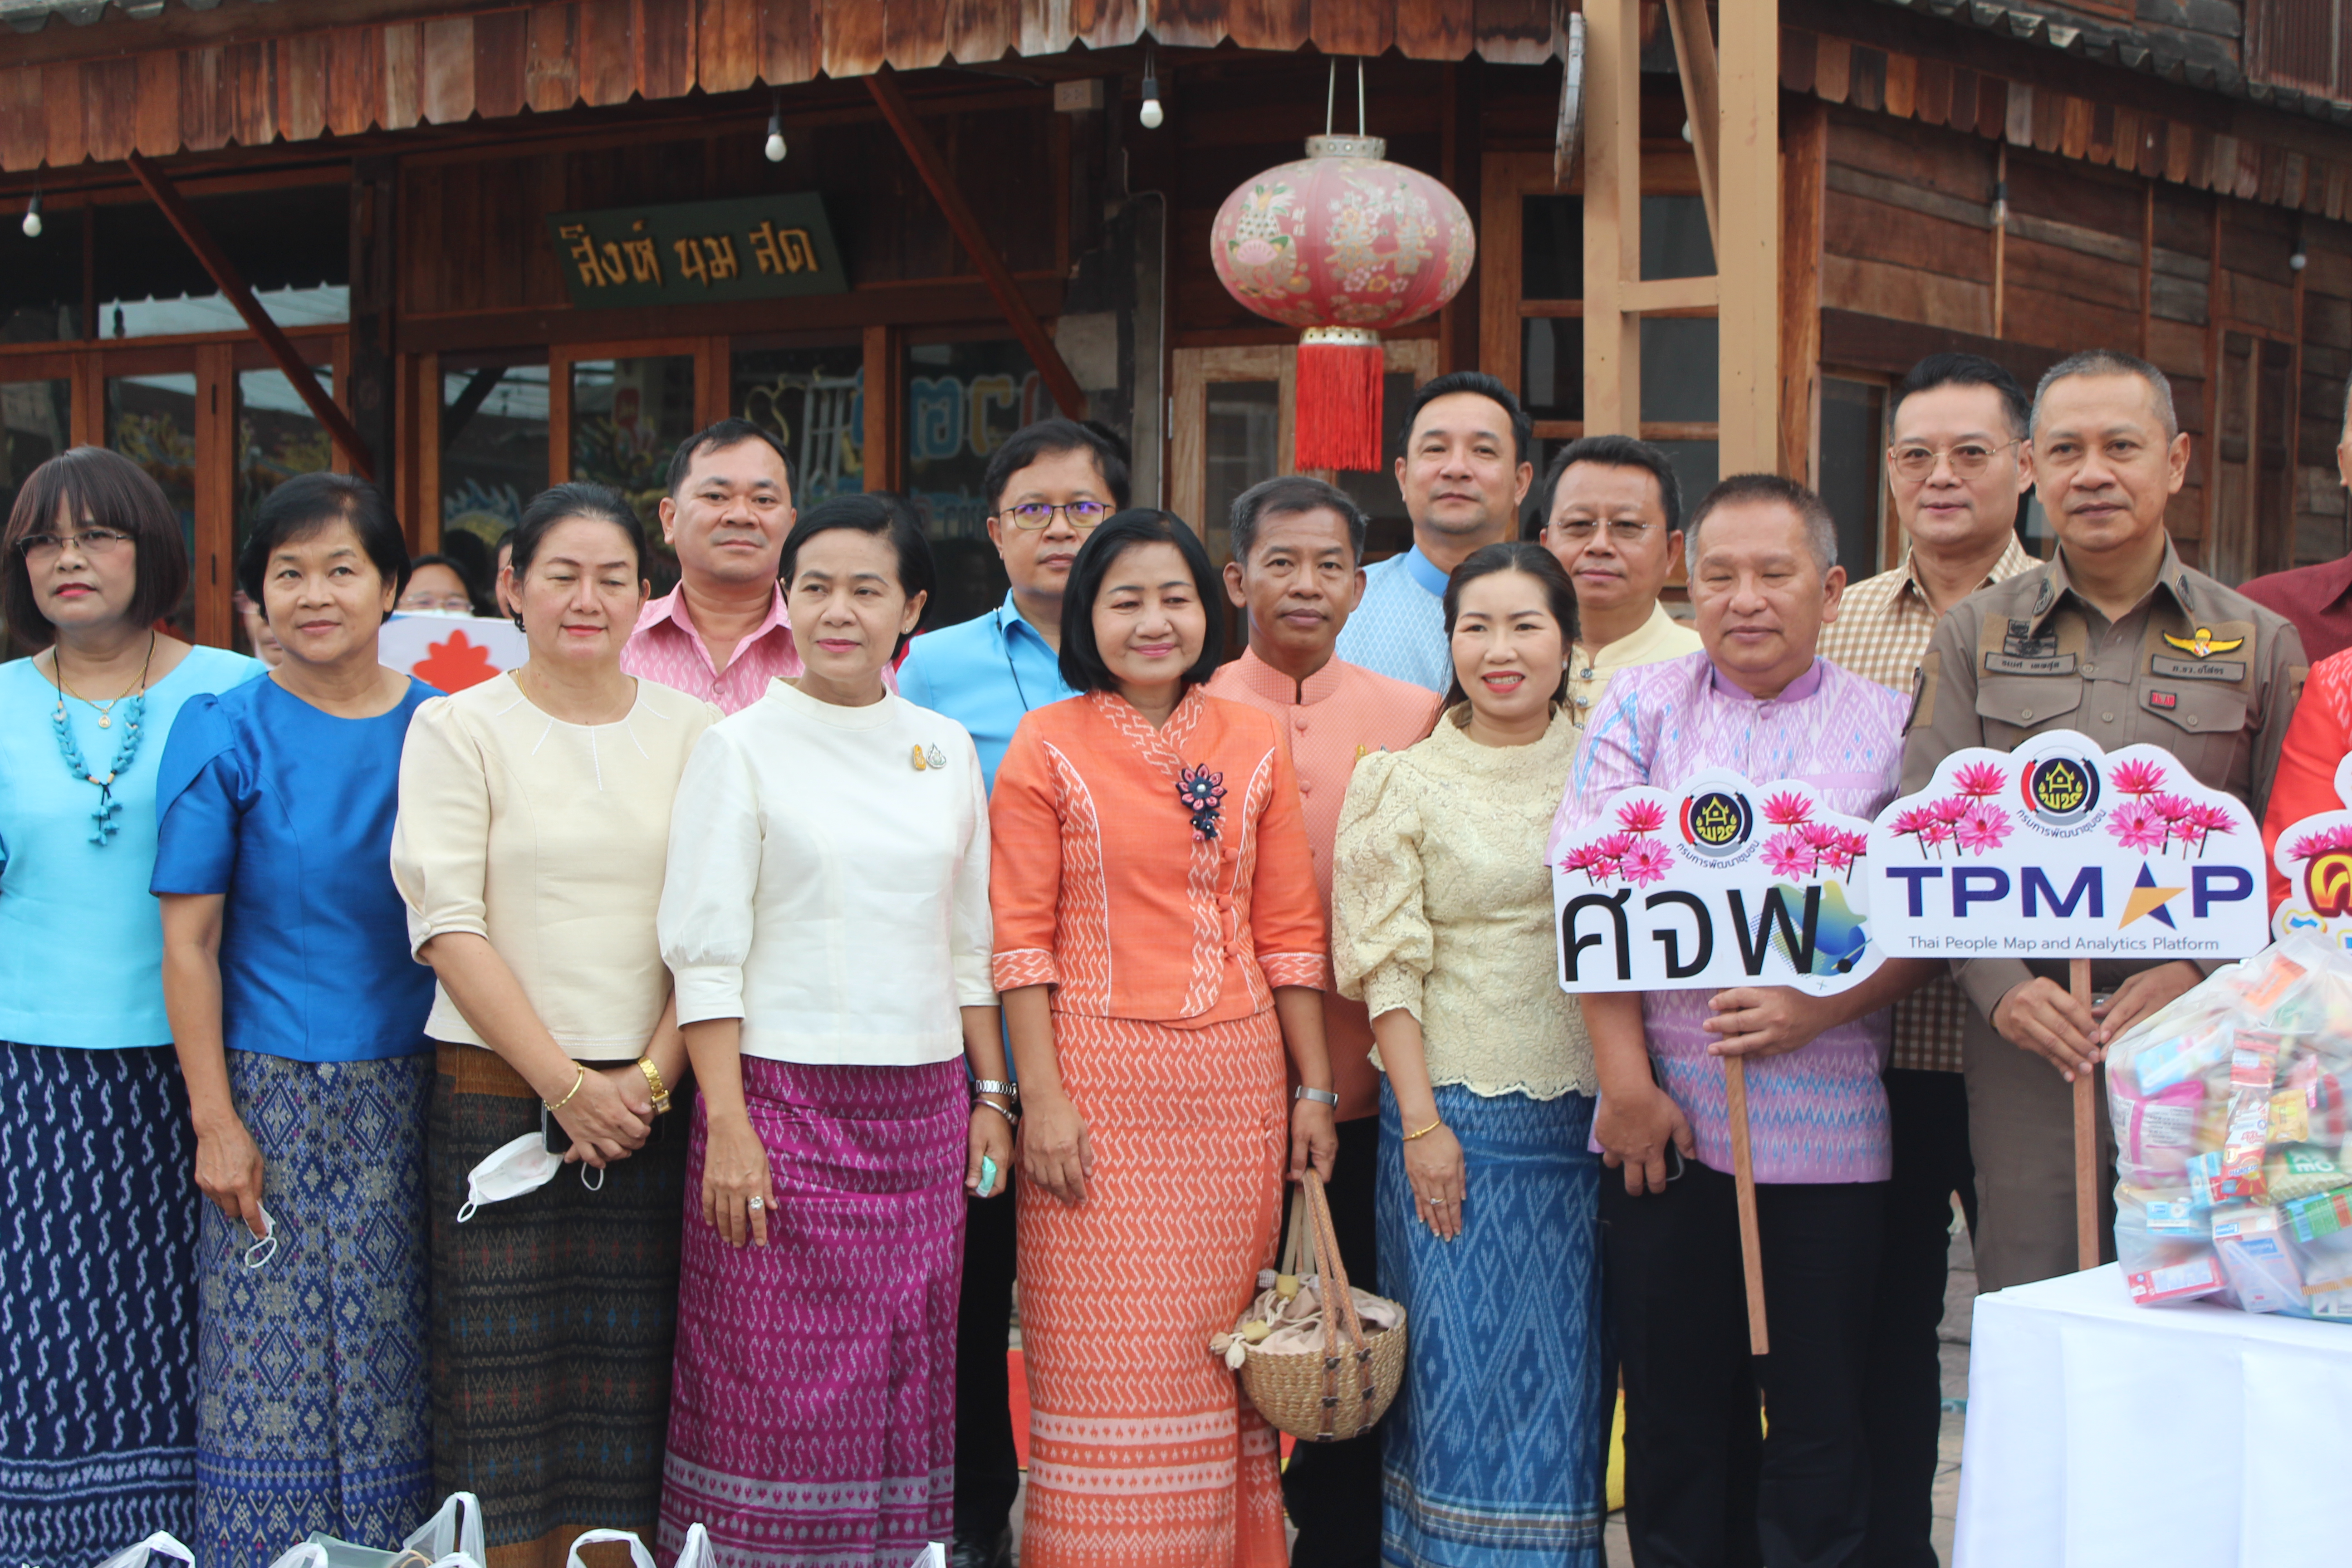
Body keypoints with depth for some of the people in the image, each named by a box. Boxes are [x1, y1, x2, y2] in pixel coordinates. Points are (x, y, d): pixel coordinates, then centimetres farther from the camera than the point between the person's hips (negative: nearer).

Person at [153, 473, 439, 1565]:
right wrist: (214, 1118, -8)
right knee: (272, 1360, 1)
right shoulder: (226, 735, -3)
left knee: (394, 1365, 7)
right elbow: (189, 942, -4)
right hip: (270, 1095, -2)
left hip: (406, 1094, 2)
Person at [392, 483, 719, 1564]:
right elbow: (448, 926, -5)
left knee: (630, 1375, 2)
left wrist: (650, 1078, -7)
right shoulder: (459, 728, 2)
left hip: (652, 1100, 2)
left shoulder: (692, 731, 8)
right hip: (498, 1095, -2)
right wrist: (564, 1084, -10)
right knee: (502, 1366, -1)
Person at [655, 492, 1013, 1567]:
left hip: (922, 1106, 4)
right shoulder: (741, 746, -2)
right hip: (784, 1097, -4)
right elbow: (705, 951, -6)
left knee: (904, 1381, 6)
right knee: (777, 1387, -3)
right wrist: (726, 1124, -13)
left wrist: (990, 1096, 10)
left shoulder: (947, 750, 11)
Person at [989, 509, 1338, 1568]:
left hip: (1236, 1080, 3)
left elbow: (1289, 929, 10)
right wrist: (1041, 1094, -10)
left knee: (1221, 1352, 7)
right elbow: (1021, 934, -3)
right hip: (1100, 1078, -3)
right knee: (1108, 1358, -2)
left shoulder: (1252, 747, 9)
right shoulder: (1047, 746, 1)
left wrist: (1315, 1089, 6)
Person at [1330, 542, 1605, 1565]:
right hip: (1458, 1114, -2)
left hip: (1590, 1113, 3)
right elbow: (1385, 966, -3)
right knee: (1464, 1369, -1)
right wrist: (1422, 1122, -10)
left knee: (1567, 1373, 8)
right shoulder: (1403, 782, 1)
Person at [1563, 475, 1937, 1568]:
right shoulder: (1642, 708, 8)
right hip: (1665, 1116, 1)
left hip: (1829, 1126, -1)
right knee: (1673, 1409, 8)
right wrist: (1625, 1079, -8)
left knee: (1819, 1414, 4)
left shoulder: (1889, 728, 6)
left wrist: (1816, 1009, -16)